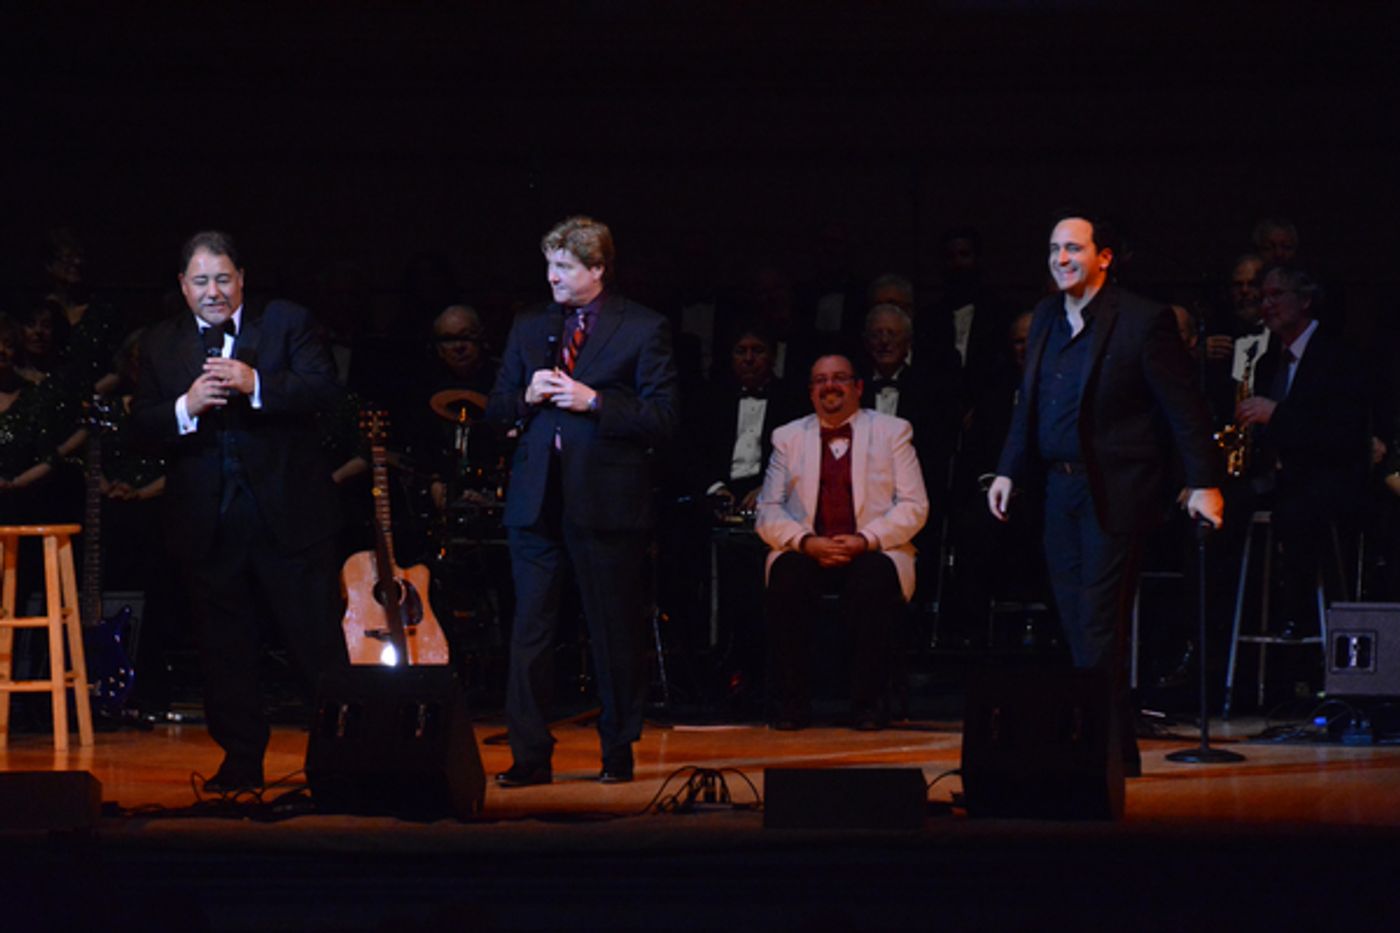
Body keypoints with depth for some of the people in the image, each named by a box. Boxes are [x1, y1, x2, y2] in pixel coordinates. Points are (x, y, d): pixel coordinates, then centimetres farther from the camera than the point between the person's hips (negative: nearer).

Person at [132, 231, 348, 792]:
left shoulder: (287, 323, 2)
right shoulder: (160, 345, 9)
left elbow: (324, 390, -11)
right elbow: (141, 424, 1)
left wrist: (256, 384, -23)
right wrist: (186, 407, -18)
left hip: (286, 511, -3)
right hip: (207, 523, 3)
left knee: (318, 641, 2)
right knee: (223, 647, 8)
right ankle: (241, 761, 17)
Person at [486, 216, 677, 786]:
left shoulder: (643, 329, 0)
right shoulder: (529, 328, 14)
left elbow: (661, 418, -6)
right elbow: (495, 410, 17)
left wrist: (593, 401, -15)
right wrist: (526, 397, -4)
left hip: (607, 499, -4)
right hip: (537, 498, 4)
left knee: (615, 632, 4)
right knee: (530, 628, 0)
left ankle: (618, 752, 16)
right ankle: (529, 756, 3)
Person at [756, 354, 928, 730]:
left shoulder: (893, 431, 12)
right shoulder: (788, 437, 16)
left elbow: (914, 507, 2)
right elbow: (768, 512, 7)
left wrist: (865, 540, -14)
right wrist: (807, 542, -14)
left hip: (873, 553, -1)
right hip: (807, 553, 1)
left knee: (874, 577, -36)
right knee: (787, 573, -33)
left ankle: (867, 700, -28)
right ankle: (791, 700, -27)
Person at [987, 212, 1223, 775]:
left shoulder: (1142, 321, -9)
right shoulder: (1046, 317, 11)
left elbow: (1184, 407, -9)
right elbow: (1028, 404, 20)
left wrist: (1204, 482, -13)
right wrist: (1007, 471, 15)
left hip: (1116, 490, -7)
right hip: (1060, 486, 7)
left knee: (1098, 624, -9)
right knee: (1074, 619, 6)